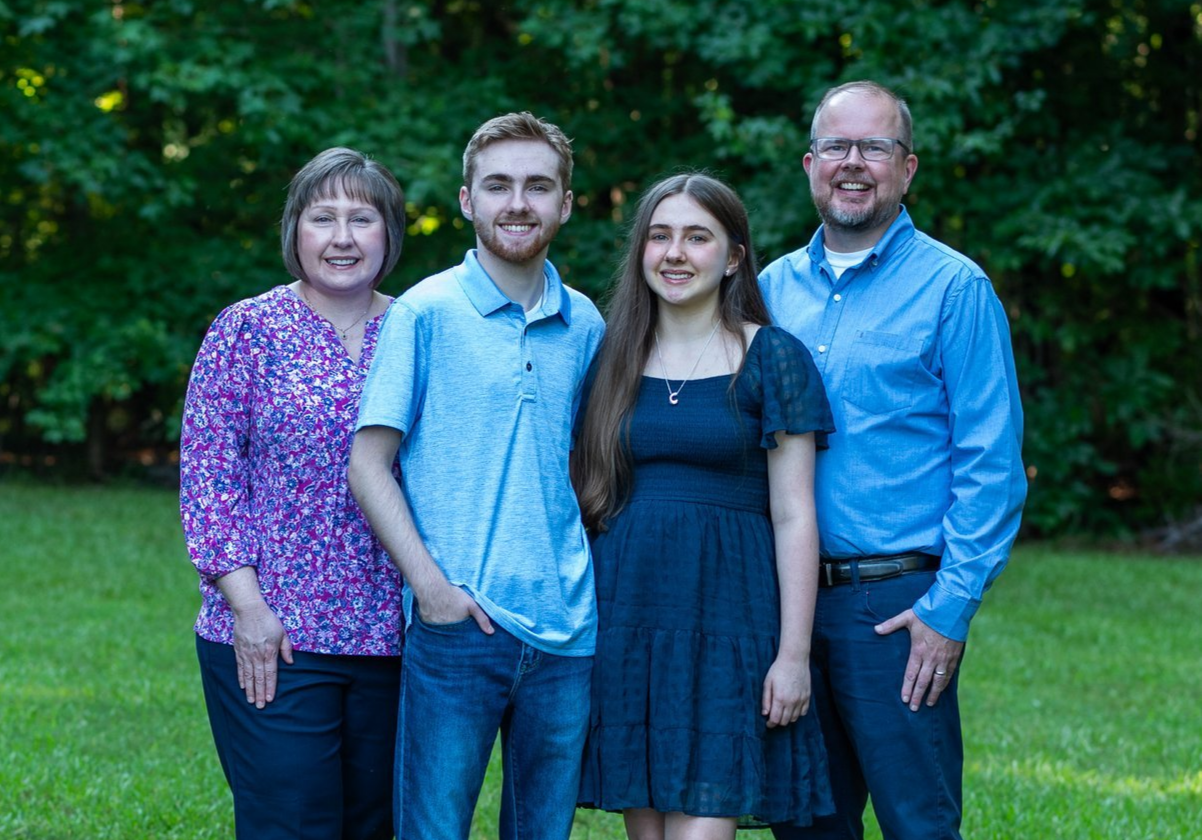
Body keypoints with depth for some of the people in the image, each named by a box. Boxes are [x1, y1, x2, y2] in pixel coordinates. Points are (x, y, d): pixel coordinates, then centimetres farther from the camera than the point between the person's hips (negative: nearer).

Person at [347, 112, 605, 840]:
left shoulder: (586, 327, 10)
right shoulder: (426, 314, -2)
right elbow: (369, 465, -4)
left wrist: (590, 588, 5)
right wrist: (431, 584, -13)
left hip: (568, 631, 4)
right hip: (455, 624, -4)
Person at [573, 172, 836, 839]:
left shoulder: (771, 359, -1)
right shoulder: (613, 359, 10)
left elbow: (794, 516, -3)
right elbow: (586, 495, 14)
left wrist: (794, 653, -8)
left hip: (727, 614, -4)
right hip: (626, 614, 4)